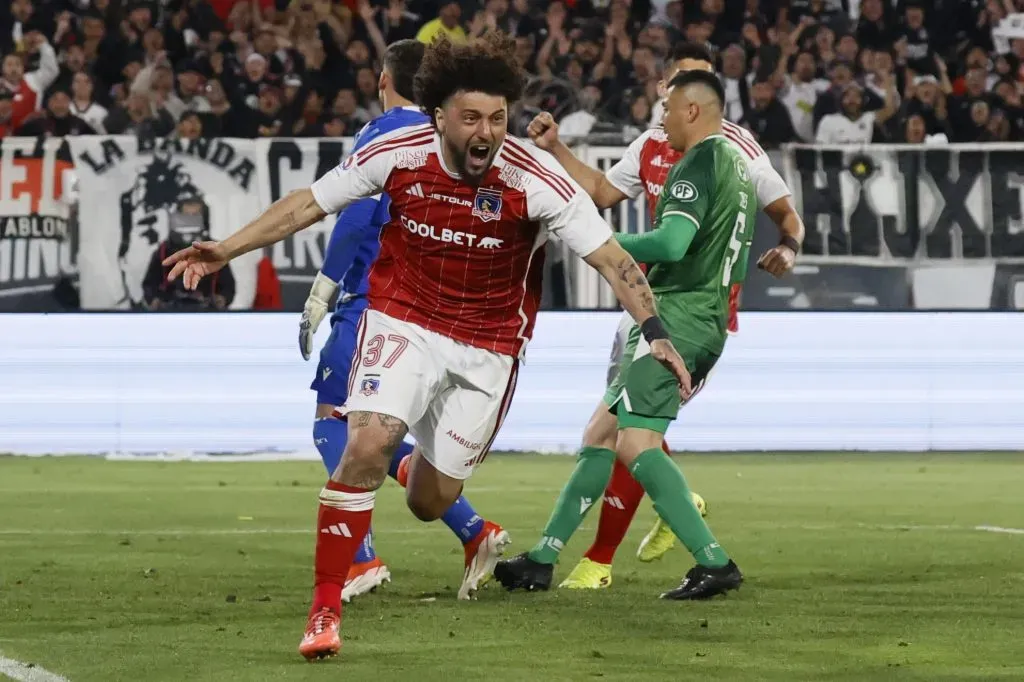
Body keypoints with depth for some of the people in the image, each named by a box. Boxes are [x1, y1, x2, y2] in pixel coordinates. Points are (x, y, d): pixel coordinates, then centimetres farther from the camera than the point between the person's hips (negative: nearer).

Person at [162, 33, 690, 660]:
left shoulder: (535, 179, -22)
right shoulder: (397, 155, -15)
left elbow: (610, 256, -20)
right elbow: (308, 204, -1)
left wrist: (655, 331, -31)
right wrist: (227, 250, -6)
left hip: (488, 345, 0)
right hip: (403, 320, 0)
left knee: (429, 503, 5)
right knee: (368, 445, -24)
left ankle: (424, 467, 46)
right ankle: (325, 608, -13)